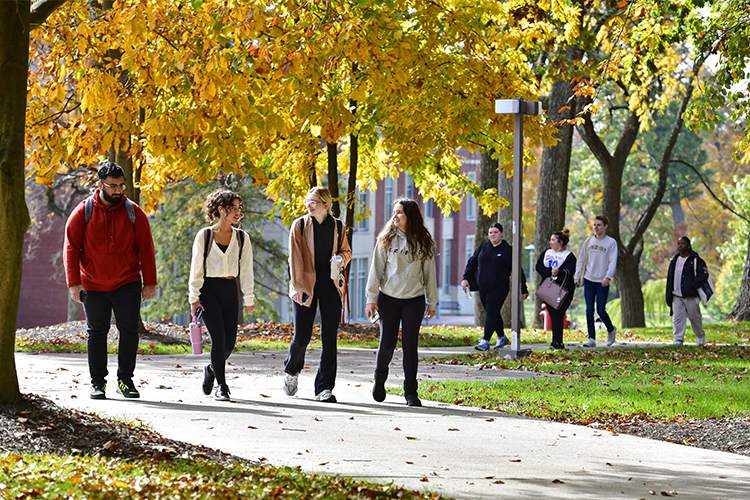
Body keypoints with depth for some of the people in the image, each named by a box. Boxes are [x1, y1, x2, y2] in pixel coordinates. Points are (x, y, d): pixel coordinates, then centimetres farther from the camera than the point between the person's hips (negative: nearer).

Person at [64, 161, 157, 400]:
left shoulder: (133, 212, -1)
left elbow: (146, 249, 2)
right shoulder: (83, 212, -4)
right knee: (96, 332, 7)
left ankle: (125, 380, 4)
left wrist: (150, 282, -3)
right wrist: (74, 283, -11)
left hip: (127, 284, 0)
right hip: (93, 286, 0)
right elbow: (71, 248, -4)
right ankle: (98, 382, 16)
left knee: (130, 330, -7)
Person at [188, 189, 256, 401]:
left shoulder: (242, 238, 6)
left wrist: (249, 299, 4)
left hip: (230, 290, 3)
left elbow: (246, 270, 8)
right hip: (209, 289, -3)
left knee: (230, 341, -2)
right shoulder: (204, 236, -2)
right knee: (218, 336, -14)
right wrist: (194, 298, -4)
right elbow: (196, 269, 0)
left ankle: (212, 369, 29)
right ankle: (222, 387, -5)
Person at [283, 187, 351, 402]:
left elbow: (346, 250, 21)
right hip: (306, 283, -2)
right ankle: (291, 371, 28)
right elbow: (295, 257, -4)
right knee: (302, 336, -3)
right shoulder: (300, 225, -1)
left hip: (330, 283, 2)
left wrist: (342, 260, -3)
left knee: (329, 336, -3)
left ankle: (324, 388, 1)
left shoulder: (337, 227, 6)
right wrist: (297, 286, -12)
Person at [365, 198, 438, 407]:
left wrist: (432, 302, 8)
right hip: (388, 298, 0)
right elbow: (376, 269, 2)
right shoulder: (387, 239, 1)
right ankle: (380, 378, 30)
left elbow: (429, 272, 8)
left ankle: (411, 392, 2)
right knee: (387, 343, 1)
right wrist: (371, 299, -3)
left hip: (414, 299, 0)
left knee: (410, 344, -3)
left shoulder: (423, 241, 3)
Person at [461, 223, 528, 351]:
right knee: (493, 314, 12)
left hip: (499, 287, -5)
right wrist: (466, 278, 5)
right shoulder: (482, 248, 11)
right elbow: (472, 263, 17)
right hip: (483, 287, 5)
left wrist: (523, 289, 0)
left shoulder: (508, 250, -1)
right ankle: (501, 338, 28)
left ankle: (485, 341, -16)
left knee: (491, 313, -12)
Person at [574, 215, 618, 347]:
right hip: (588, 281, 3)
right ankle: (592, 339, 1)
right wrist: (577, 276, 6)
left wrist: (608, 277, -23)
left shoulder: (611, 242, -1)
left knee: (601, 311, -1)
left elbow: (613, 262, -9)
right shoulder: (589, 241, 10)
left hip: (602, 282, -3)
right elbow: (581, 260, 15)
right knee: (589, 310, -2)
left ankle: (611, 330, 27)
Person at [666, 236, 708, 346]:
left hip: (691, 296, -4)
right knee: (677, 318, -6)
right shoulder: (674, 260, 15)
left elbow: (703, 276, -9)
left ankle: (700, 336, 28)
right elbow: (670, 278, 18)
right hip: (676, 296, 4)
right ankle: (678, 339, -5)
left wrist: (691, 286, -19)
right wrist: (669, 296, 11)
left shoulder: (695, 260, -2)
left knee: (694, 317, 5)